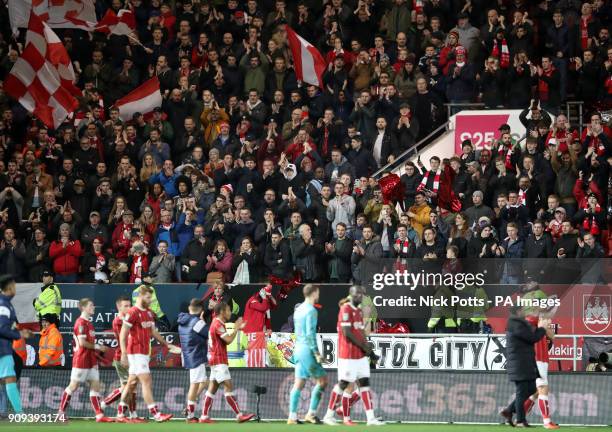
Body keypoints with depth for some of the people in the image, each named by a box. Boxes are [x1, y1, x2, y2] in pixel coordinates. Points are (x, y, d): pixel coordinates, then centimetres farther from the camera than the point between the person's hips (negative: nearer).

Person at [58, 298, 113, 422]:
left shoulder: (88, 323, 16)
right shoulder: (81, 323, -13)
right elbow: (82, 342, -20)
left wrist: (98, 350, 13)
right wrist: (97, 346, -14)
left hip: (91, 361, 9)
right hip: (81, 360, -9)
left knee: (95, 385, 1)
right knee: (73, 386, -1)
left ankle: (99, 415, -3)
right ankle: (61, 412, 11)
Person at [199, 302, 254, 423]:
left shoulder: (216, 323, 18)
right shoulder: (218, 324, -14)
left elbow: (226, 340, 19)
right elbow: (228, 340, -22)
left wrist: (237, 328, 10)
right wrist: (236, 328, -9)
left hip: (215, 360, 10)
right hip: (219, 360, -10)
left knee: (212, 388, 8)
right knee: (228, 387, -11)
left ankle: (204, 416, 6)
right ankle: (239, 415, -14)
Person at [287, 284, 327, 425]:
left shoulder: (298, 310, 15)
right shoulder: (311, 310, -12)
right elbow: (310, 333, -18)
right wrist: (316, 353, -18)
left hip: (298, 349, 9)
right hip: (307, 350, -9)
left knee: (299, 384, 7)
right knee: (322, 380, -1)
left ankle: (292, 416, 3)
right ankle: (311, 413, -4)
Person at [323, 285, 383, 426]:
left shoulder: (359, 311, 15)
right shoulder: (346, 309, -12)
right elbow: (347, 333, -18)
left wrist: (370, 351, 10)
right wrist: (363, 346, -14)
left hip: (361, 355, 9)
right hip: (348, 355, -9)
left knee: (365, 383, 3)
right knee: (344, 384, -2)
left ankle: (371, 418, 0)